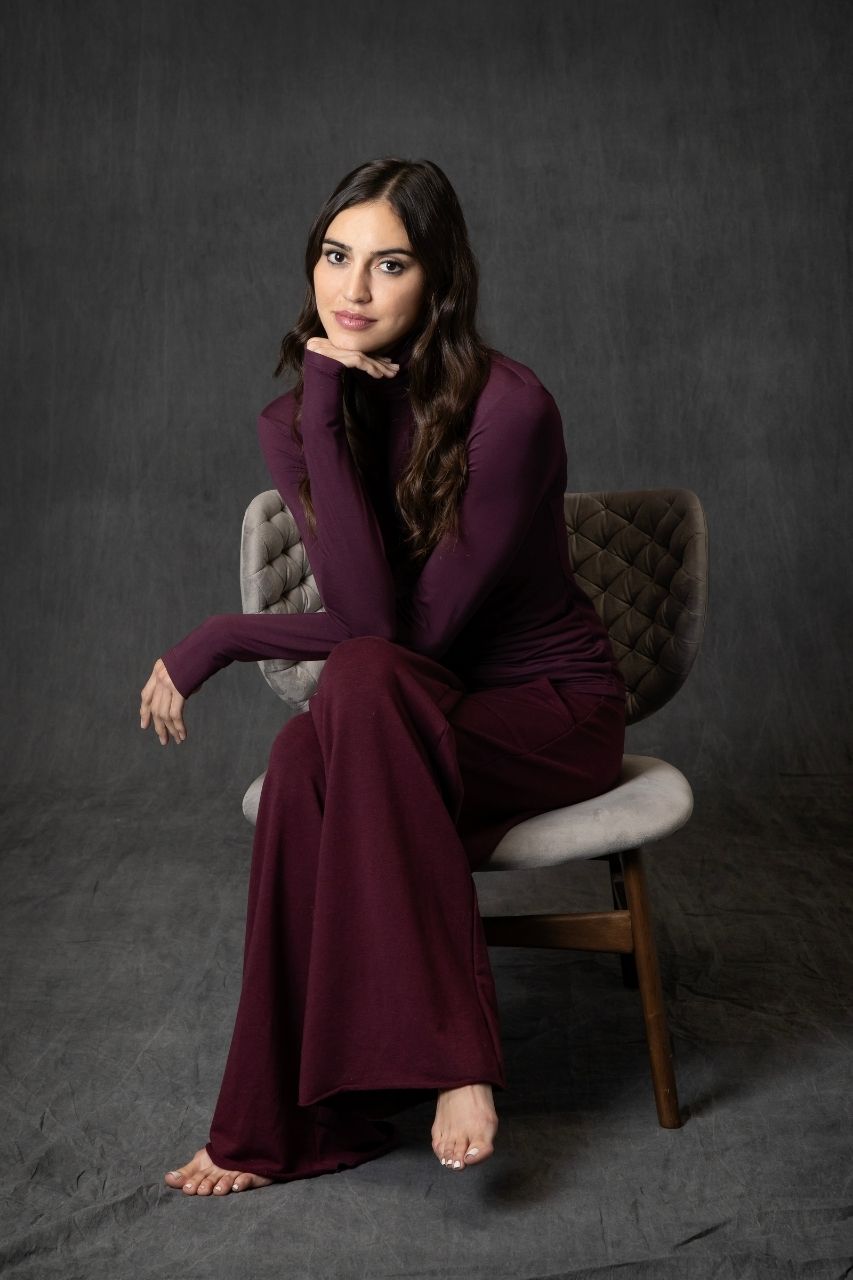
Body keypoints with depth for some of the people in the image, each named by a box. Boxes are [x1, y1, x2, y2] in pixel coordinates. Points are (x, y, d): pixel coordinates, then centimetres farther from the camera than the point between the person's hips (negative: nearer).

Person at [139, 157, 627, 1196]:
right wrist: (326, 417, -24)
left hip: (552, 712, -4)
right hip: (404, 718, 4)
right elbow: (370, 614, -18)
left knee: (360, 685, -35)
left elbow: (416, 627, -22)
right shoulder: (293, 421, -4)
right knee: (311, 757, -32)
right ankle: (308, 1119, -20)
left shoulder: (509, 409, -21)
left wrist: (221, 639, -16)